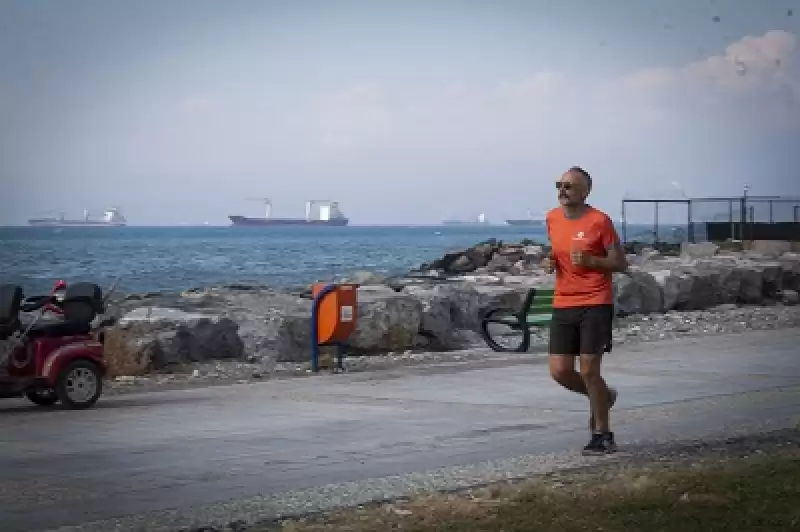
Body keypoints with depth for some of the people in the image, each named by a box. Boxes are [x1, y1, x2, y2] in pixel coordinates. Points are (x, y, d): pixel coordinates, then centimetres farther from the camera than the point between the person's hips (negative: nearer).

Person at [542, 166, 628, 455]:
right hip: (563, 306, 6)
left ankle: (602, 435, 11)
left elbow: (621, 263, -5)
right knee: (559, 371, -1)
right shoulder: (552, 218, 8)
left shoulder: (599, 221, -9)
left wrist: (590, 261, -20)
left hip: (595, 304, -6)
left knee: (589, 370, -5)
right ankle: (603, 396, 29)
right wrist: (551, 262, 4)